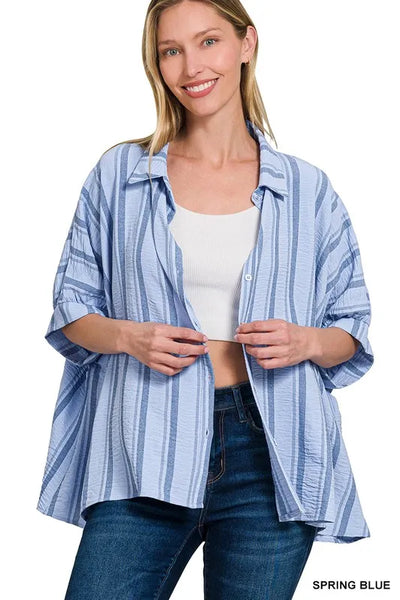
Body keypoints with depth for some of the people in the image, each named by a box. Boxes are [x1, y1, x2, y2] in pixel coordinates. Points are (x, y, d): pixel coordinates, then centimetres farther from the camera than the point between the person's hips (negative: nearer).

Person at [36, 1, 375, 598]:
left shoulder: (308, 190, 7)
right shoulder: (119, 174, 7)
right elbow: (70, 309, 11)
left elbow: (353, 331, 11)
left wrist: (306, 342, -10)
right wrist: (128, 336, -9)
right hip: (147, 454, 0)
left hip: (271, 456, 1)